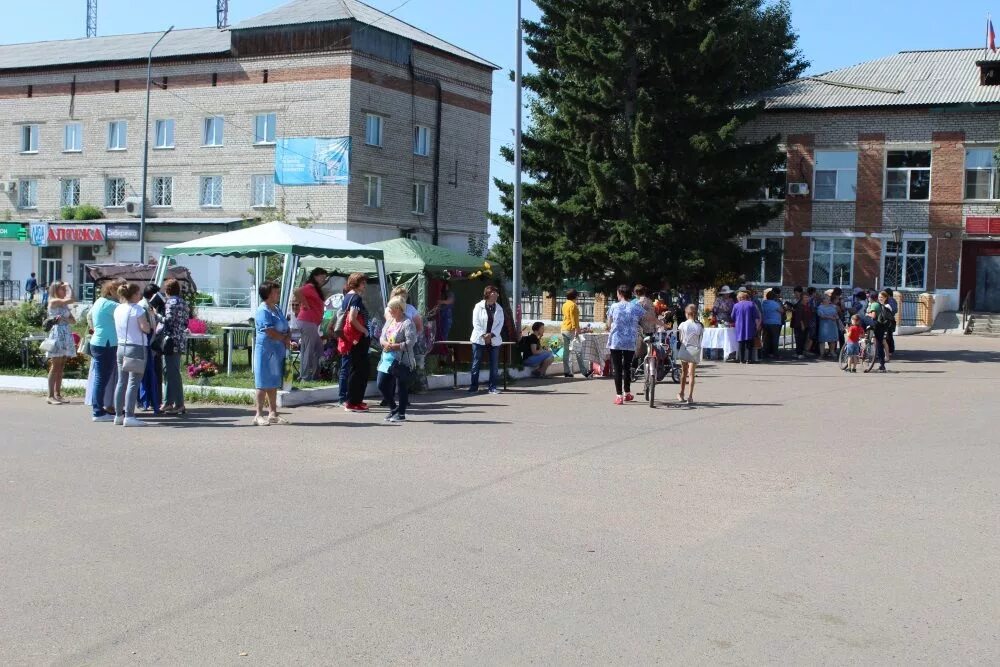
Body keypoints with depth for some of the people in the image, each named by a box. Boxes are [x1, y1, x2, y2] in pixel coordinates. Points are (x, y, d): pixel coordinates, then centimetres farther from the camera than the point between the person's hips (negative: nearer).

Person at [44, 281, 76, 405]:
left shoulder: (64, 305, 19)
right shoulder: (53, 301, -5)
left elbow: (73, 320, 14)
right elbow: (71, 299, -17)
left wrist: (64, 319, -6)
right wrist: (69, 287, -2)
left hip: (66, 335, 8)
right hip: (57, 334, -8)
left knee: (61, 368, 7)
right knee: (55, 367, -8)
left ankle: (58, 394, 11)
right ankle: (51, 396, -7)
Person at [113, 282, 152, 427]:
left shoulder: (118, 309, 10)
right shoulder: (137, 309, -11)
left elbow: (118, 329, 14)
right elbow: (145, 328, -15)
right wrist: (147, 320, 3)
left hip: (121, 347, 8)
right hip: (136, 348, -8)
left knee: (121, 381, 10)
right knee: (133, 383, -7)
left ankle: (119, 415, 13)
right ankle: (129, 416, -11)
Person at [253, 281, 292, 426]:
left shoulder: (277, 309, 17)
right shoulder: (263, 310, -12)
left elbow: (287, 328, 18)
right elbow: (270, 332, -21)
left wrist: (288, 338, -4)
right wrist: (285, 338, -5)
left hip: (278, 351, 9)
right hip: (266, 350, -9)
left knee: (273, 384, 11)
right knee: (263, 384, -7)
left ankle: (273, 414, 16)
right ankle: (259, 415, -4)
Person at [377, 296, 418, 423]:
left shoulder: (408, 323, -12)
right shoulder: (389, 321, 12)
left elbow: (410, 342, -20)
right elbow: (382, 337, 15)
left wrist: (394, 346, -20)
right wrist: (385, 343, -8)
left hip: (402, 361, -8)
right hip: (387, 359, 8)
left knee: (402, 387, 1)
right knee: (382, 384, 7)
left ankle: (401, 413, 13)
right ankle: (393, 408, 25)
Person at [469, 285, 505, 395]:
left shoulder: (499, 309, 8)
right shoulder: (479, 306, -2)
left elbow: (500, 324, 2)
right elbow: (476, 322, -7)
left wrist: (491, 335, -12)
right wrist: (483, 335, -16)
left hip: (494, 340, 3)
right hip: (479, 339, -3)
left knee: (494, 365, 2)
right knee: (476, 363, 0)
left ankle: (493, 387, 9)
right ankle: (474, 386, 8)